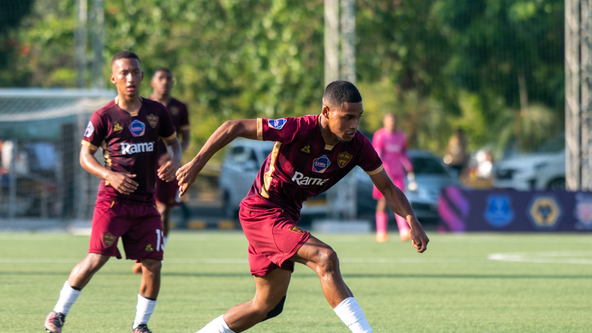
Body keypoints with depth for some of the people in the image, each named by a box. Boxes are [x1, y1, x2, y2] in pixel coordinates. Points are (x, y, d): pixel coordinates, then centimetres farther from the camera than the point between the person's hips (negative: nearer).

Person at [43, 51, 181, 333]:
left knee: (153, 264, -2)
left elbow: (173, 141, 21)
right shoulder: (104, 117, -5)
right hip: (113, 201, -4)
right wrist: (109, 175, -16)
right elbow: (85, 155, 0)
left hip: (145, 203, 4)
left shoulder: (156, 111, 6)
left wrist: (175, 161, -1)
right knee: (96, 259, -14)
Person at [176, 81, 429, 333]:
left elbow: (388, 189, -1)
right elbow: (235, 127, -20)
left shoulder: (358, 146, -9)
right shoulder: (299, 130, -26)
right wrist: (196, 164, -20)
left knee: (268, 306, 13)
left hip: (287, 216, 8)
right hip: (261, 211, -8)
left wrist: (412, 221, -18)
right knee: (325, 258, -27)